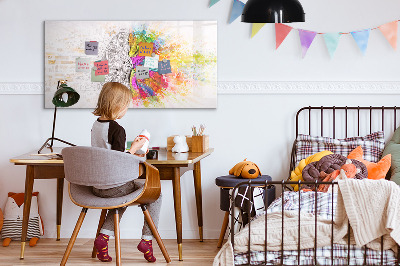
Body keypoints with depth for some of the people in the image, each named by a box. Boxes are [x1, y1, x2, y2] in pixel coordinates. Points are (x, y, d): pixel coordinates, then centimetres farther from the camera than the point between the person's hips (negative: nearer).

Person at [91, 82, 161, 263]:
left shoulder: (96, 125, 6)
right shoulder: (117, 129, -20)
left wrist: (130, 154, 19)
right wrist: (134, 148, -8)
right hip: (114, 186, -8)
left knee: (123, 195, 36)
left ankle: (104, 236, 18)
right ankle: (147, 239, 8)